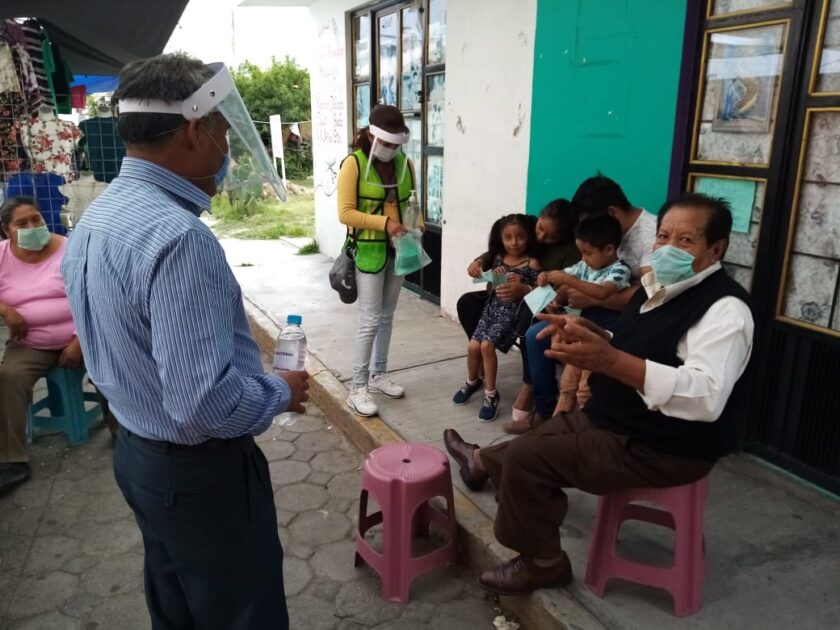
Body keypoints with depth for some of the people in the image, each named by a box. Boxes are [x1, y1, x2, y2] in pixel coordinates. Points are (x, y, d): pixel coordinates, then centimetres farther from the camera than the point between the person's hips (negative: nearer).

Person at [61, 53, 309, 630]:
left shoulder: (95, 219, 3)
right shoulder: (176, 236, -29)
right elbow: (204, 403, -32)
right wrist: (281, 393, -14)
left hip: (137, 452, 9)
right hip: (202, 471, -9)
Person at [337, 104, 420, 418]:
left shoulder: (404, 164, 5)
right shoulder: (353, 164, -12)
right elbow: (345, 213, -16)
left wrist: (417, 221, -4)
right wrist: (384, 223, -25)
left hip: (397, 250, 6)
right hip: (369, 251, -6)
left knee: (387, 316, 13)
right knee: (370, 320, -6)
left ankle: (378, 375, 28)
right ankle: (358, 388, 5)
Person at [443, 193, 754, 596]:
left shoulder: (725, 309, -22)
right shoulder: (659, 286, 7)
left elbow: (706, 397, -36)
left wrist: (610, 361, -46)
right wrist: (591, 336, -4)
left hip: (662, 447, -9)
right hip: (616, 420, 9)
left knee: (524, 458, -15)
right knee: (529, 442, 20)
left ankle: (543, 562, 7)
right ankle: (483, 461, 53)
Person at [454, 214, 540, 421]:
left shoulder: (532, 263, -4)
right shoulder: (498, 258, 9)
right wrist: (494, 276, -6)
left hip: (513, 311, -5)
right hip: (493, 307, 5)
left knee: (487, 345, -21)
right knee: (473, 346, -7)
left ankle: (491, 394, -4)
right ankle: (472, 381, 23)